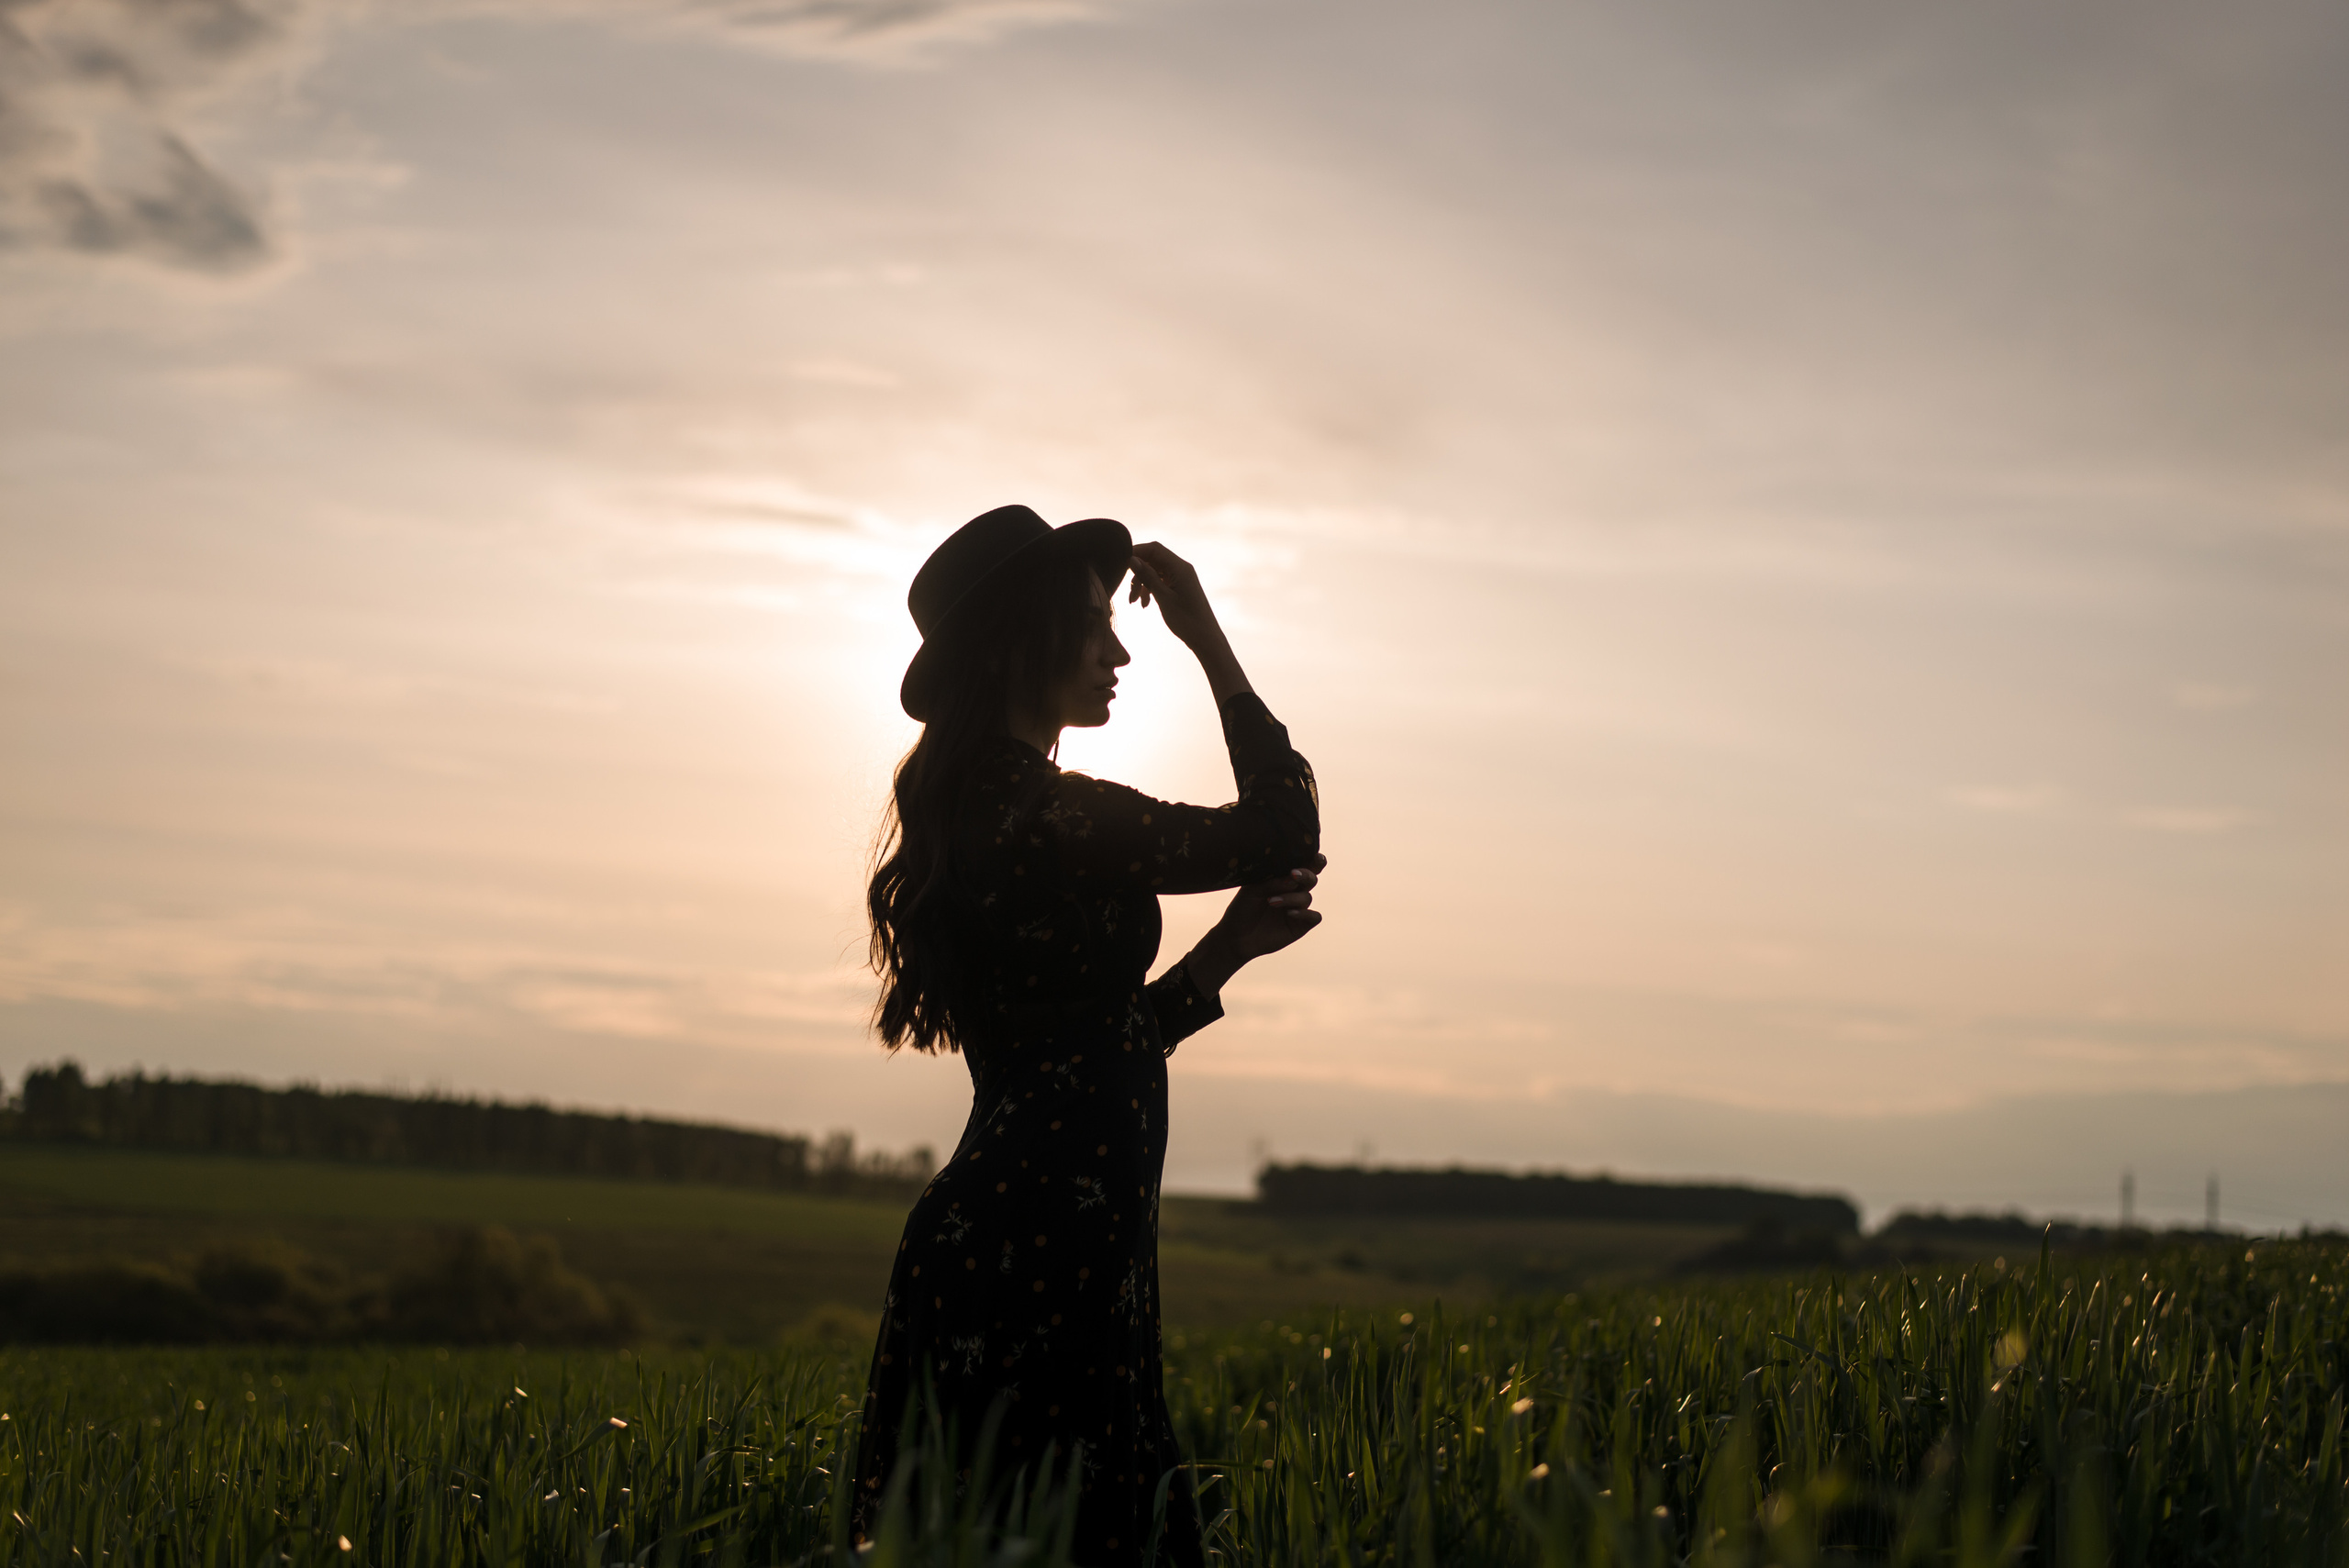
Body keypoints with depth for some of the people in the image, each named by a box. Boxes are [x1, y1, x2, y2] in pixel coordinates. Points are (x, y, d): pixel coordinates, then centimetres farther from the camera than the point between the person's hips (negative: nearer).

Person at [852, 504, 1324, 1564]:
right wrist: (1210, 642, 0)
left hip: (991, 1248, 10)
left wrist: (1230, 947, 16)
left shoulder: (971, 814, 17)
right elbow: (1284, 834, -5)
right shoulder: (1048, 818, -14)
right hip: (1041, 1266, -10)